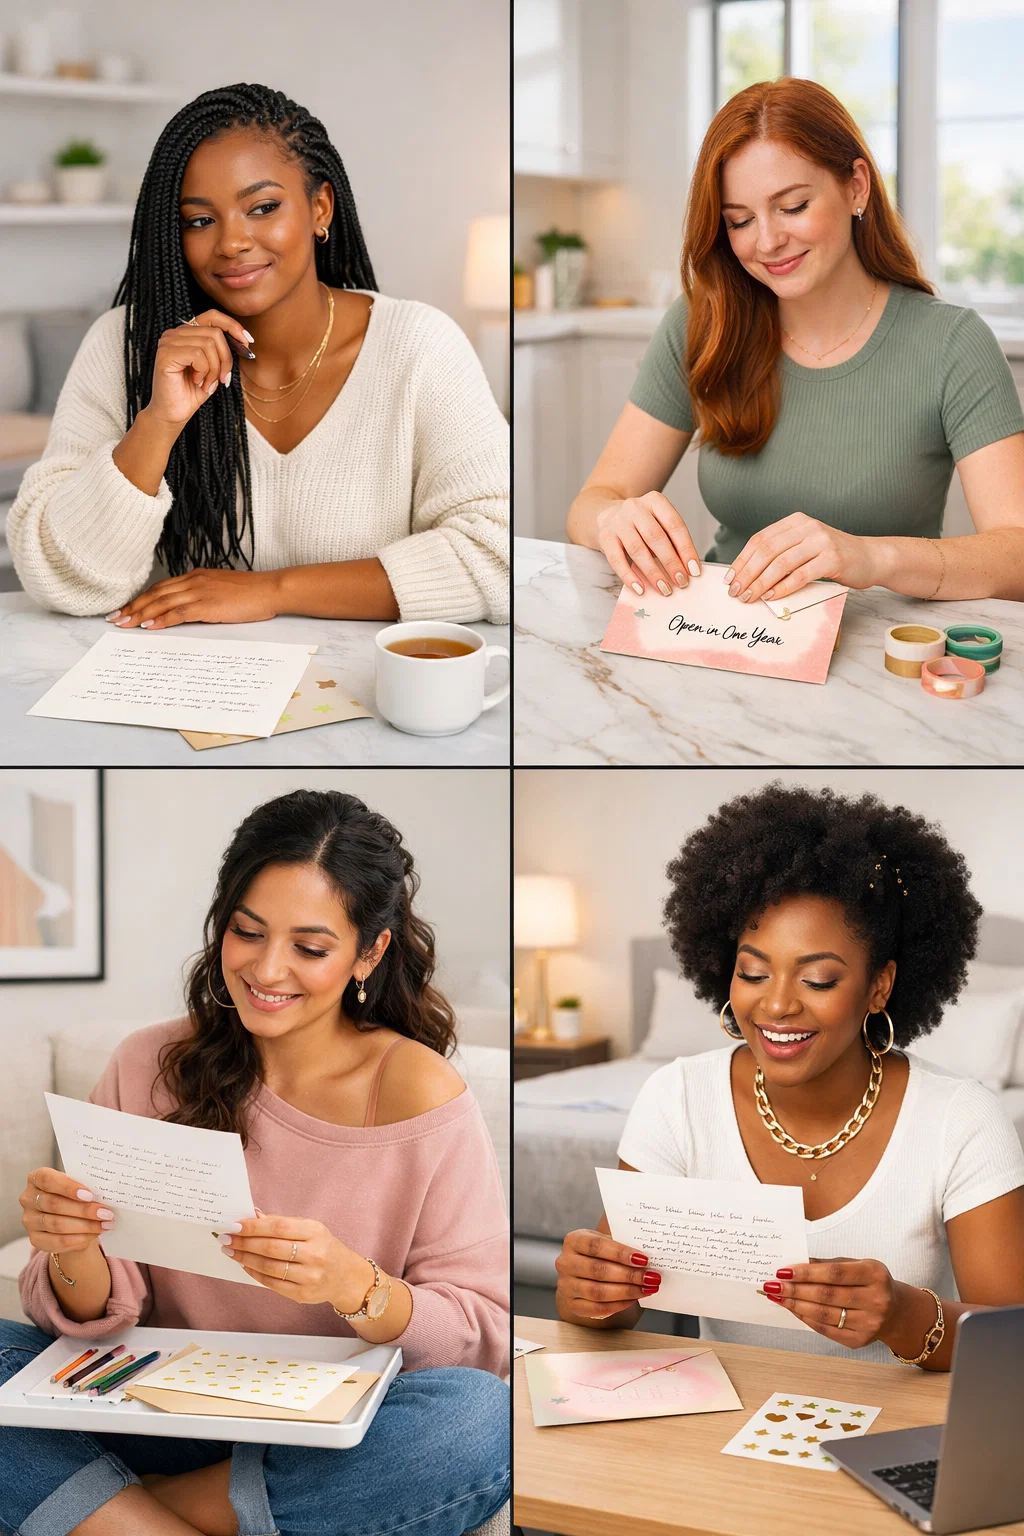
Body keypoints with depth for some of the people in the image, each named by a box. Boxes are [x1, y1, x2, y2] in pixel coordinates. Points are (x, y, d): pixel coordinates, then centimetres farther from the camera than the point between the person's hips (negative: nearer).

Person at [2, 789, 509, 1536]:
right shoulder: (148, 1067, 3)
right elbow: (95, 1315, 1)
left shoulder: (418, 1092, -6)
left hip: (335, 1439, -1)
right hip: (161, 1412, 2)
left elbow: (485, 1341, -10)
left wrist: (354, 1287, -29)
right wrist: (75, 1255, -22)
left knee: (480, 1419, -33)